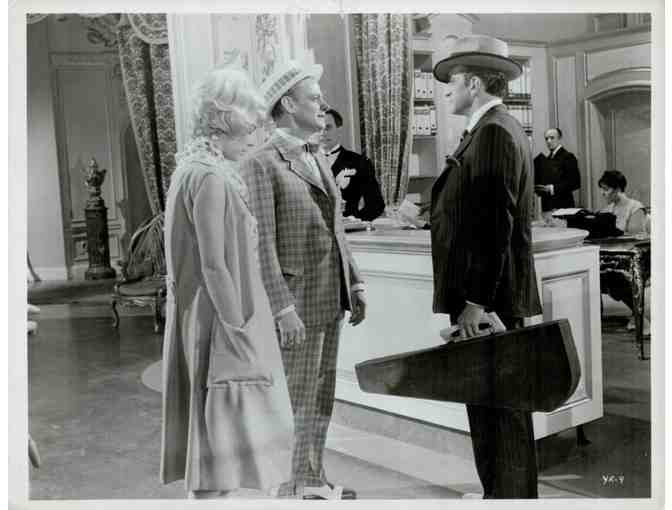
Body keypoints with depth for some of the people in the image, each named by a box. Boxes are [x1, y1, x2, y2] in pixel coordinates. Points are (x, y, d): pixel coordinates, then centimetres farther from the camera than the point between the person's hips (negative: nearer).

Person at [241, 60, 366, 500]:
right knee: (298, 398, 2)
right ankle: (293, 487, 17)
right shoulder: (263, 164, -12)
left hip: (332, 297, 8)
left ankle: (314, 479, 29)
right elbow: (263, 245, -17)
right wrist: (284, 308, -21)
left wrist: (355, 283, 12)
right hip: (298, 299, -8)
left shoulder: (319, 158, 12)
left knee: (323, 394, 16)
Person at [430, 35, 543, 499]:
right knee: (497, 410, 15)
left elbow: (495, 226, -21)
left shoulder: (493, 133, -13)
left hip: (488, 300, -10)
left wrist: (475, 302, -21)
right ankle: (508, 493, 25)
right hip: (494, 296, 10)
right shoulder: (501, 130, 18)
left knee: (497, 412, -3)